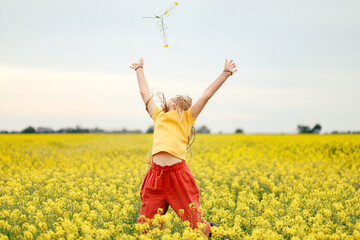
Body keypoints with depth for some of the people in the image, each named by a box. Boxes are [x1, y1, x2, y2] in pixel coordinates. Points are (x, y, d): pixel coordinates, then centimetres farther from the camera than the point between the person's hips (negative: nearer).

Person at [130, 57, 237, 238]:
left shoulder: (188, 117, 15)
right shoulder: (158, 116, 25)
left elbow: (207, 94, 13)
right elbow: (144, 92, 35)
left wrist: (226, 73, 12)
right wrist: (139, 70, 45)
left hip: (177, 173, -3)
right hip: (156, 174, 4)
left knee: (195, 223, -2)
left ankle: (211, 230, 31)